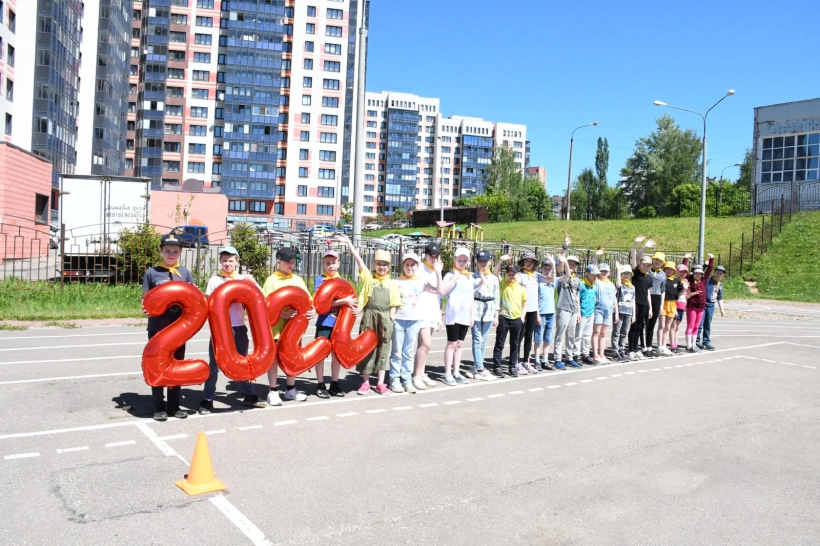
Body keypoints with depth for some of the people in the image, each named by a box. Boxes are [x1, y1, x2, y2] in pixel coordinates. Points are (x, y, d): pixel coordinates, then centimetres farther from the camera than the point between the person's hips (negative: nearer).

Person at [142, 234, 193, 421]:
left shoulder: (185, 273, 8)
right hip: (157, 327, -2)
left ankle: (174, 406, 20)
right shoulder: (151, 273, 1)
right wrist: (145, 309, -19)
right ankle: (159, 407, 14)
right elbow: (145, 300, 3)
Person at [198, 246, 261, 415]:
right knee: (214, 364, 3)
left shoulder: (243, 279, 6)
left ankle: (250, 395, 24)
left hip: (238, 327, 2)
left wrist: (253, 282, -11)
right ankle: (207, 400, 10)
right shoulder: (214, 280, 3)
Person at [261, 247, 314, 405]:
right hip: (277, 327, -5)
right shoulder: (271, 280, -6)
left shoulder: (298, 280, 9)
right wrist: (282, 315, -25)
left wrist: (312, 311, -10)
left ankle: (291, 389, 24)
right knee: (274, 358, 4)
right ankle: (273, 392, 13)